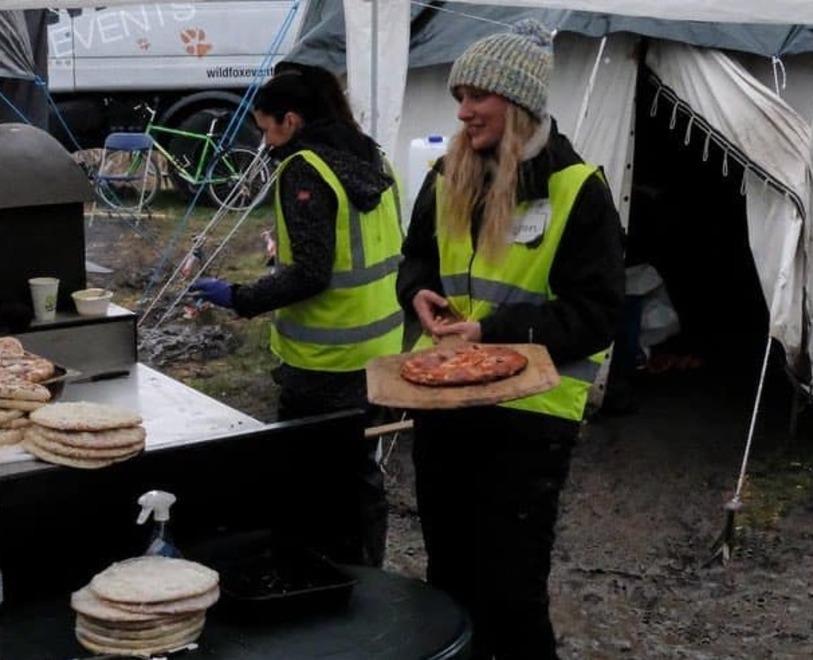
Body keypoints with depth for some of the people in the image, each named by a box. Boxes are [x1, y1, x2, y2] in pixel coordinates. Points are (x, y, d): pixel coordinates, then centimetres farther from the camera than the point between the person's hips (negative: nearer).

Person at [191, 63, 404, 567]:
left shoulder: (304, 170, -16)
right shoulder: (371, 160, 9)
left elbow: (309, 274, -22)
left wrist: (238, 298, -13)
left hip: (325, 363, -9)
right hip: (376, 349, 9)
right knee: (358, 468, 20)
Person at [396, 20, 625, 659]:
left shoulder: (576, 188, -12)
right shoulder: (449, 176, 4)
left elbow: (593, 313, -13)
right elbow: (418, 258, 18)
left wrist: (496, 331, -23)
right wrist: (421, 294, -5)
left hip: (529, 413, -6)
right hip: (444, 400, 6)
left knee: (509, 589, 0)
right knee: (449, 572, 18)